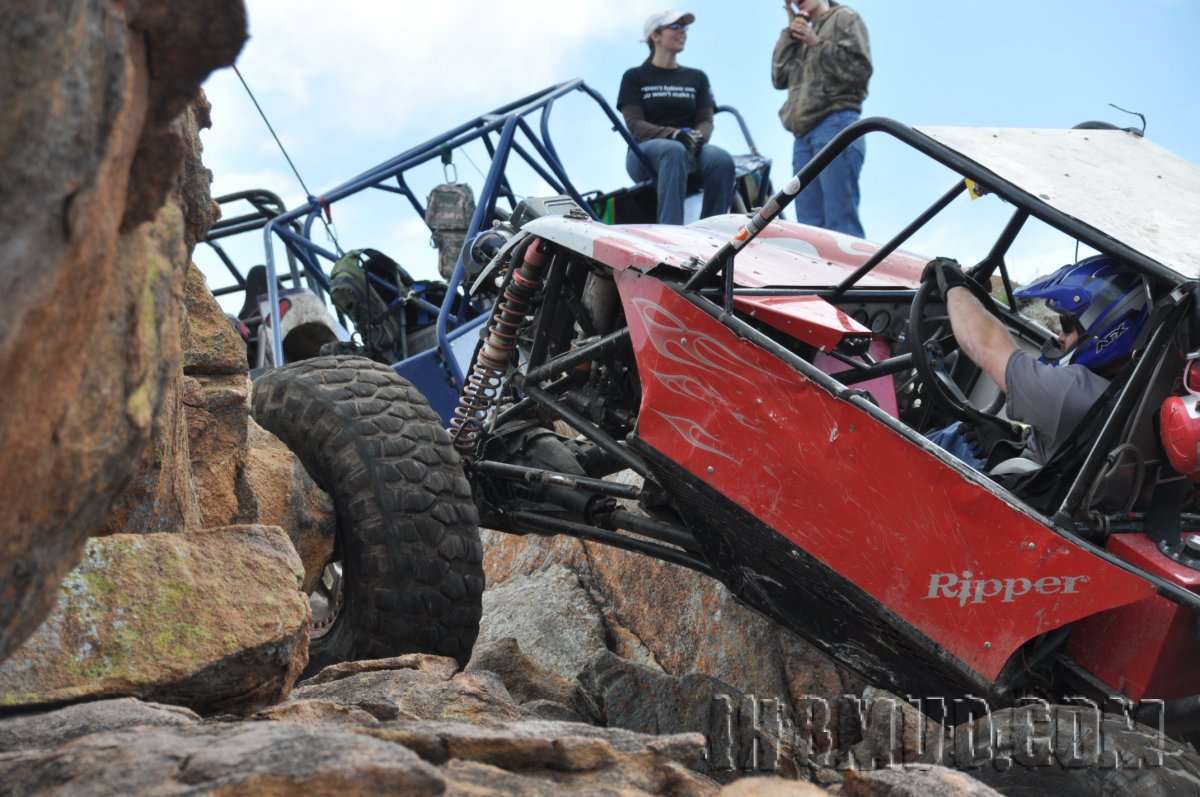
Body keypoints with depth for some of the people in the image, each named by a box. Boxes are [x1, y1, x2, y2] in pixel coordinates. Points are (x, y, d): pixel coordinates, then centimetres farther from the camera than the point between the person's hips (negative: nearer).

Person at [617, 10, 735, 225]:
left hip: (692, 151, 3)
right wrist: (673, 134, -21)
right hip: (645, 153, -3)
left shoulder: (696, 78, 22)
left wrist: (698, 137, -15)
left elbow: (706, 121, 12)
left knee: (722, 159, -32)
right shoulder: (635, 77, 11)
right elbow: (635, 125, -2)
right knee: (674, 150, -40)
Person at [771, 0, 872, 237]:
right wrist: (790, 32, 14)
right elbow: (780, 79, 16)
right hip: (804, 134, 7)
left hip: (836, 125, -7)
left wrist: (817, 44, -7)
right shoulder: (804, 32, 25)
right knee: (810, 225, 2)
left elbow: (860, 69, -6)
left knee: (841, 223, -14)